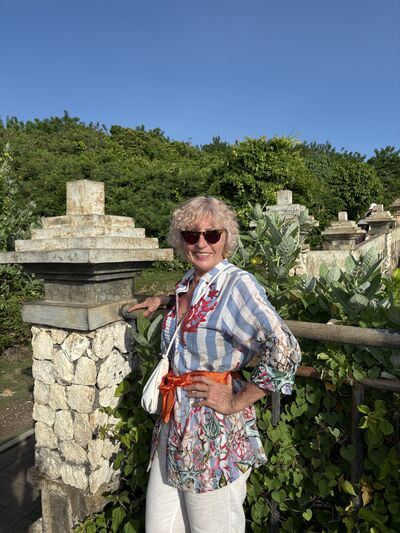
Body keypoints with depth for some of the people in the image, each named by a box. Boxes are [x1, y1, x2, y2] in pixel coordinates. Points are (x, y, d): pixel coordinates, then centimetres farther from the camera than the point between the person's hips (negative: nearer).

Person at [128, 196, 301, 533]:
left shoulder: (238, 284, -19)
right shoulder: (187, 283, 5)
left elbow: (284, 351, -27)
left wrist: (236, 402, -19)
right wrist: (165, 301, 15)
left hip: (215, 433, -7)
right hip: (173, 427, 7)